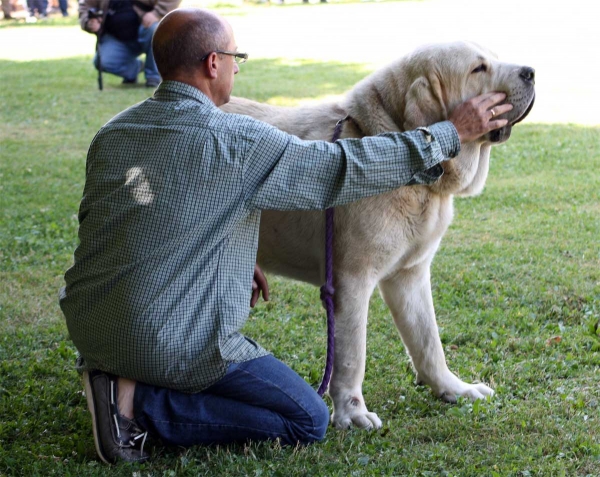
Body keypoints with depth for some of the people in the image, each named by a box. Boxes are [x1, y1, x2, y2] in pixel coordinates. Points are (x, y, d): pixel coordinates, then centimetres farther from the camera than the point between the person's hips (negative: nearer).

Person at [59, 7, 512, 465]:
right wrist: (452, 133, -1)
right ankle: (142, 402, -7)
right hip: (177, 344, -8)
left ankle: (117, 376, 9)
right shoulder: (238, 141, -16)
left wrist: (235, 259, 22)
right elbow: (346, 167, -11)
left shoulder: (111, 133, 5)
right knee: (308, 421, 5)